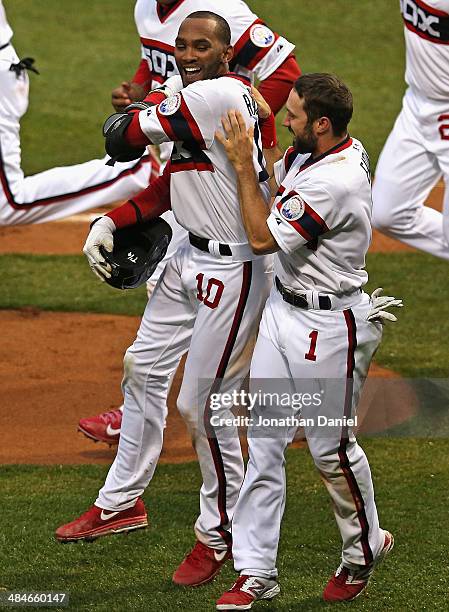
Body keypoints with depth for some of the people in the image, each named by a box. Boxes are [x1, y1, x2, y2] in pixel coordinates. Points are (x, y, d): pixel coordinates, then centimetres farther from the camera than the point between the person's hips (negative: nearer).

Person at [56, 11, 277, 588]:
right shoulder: (195, 105, 8)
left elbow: (122, 136, -16)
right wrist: (111, 221, 5)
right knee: (143, 367, 19)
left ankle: (220, 535, 13)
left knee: (202, 405, -4)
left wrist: (133, 116, 7)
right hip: (191, 258, 10)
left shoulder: (218, 94, -22)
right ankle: (121, 502, 33)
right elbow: (171, 183, 15)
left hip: (234, 271, -10)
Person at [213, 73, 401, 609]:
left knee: (331, 446, 5)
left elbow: (262, 238, -21)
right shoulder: (308, 152, 2)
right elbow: (276, 180, 24)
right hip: (282, 308, 9)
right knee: (264, 440, 5)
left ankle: (364, 548, 29)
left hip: (328, 325, -9)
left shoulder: (336, 183, -27)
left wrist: (242, 163, -16)